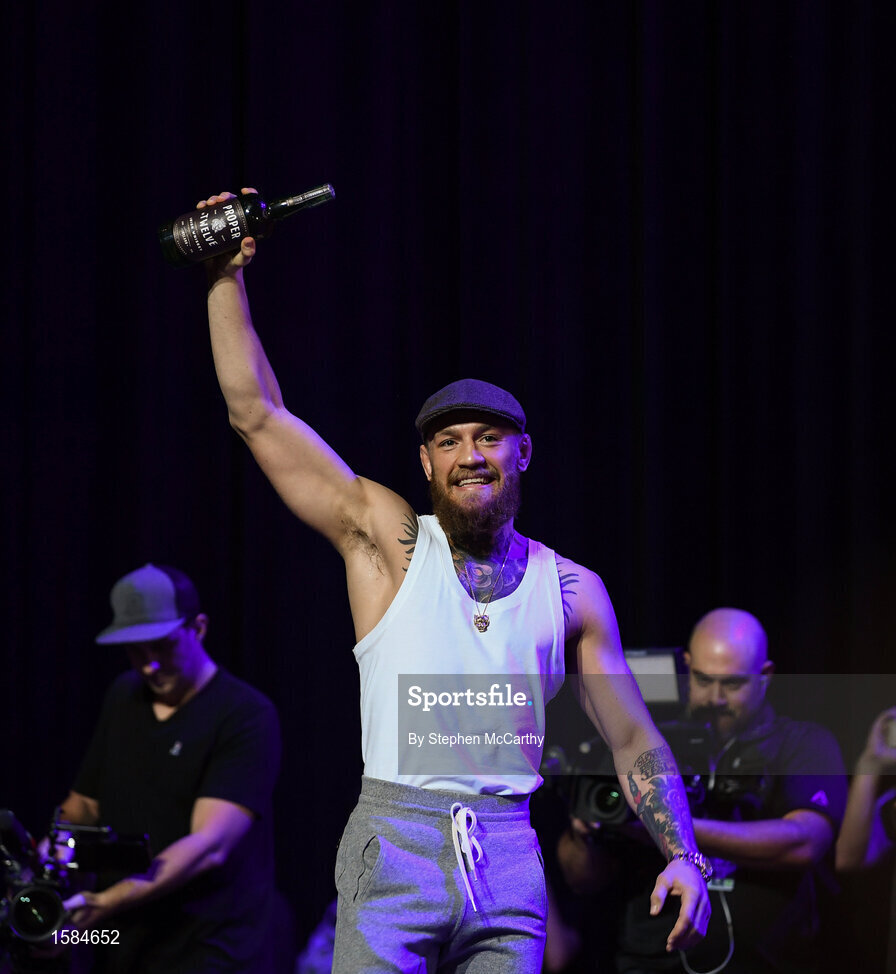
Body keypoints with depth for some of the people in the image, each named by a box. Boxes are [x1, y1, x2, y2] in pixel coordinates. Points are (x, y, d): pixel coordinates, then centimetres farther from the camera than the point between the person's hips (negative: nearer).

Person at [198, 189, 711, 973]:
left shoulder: (572, 592, 12)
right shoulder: (389, 540, 6)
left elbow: (635, 742, 15)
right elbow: (257, 415, 4)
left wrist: (683, 856, 2)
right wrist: (227, 277, 2)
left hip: (509, 858, 2)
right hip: (396, 849, -2)